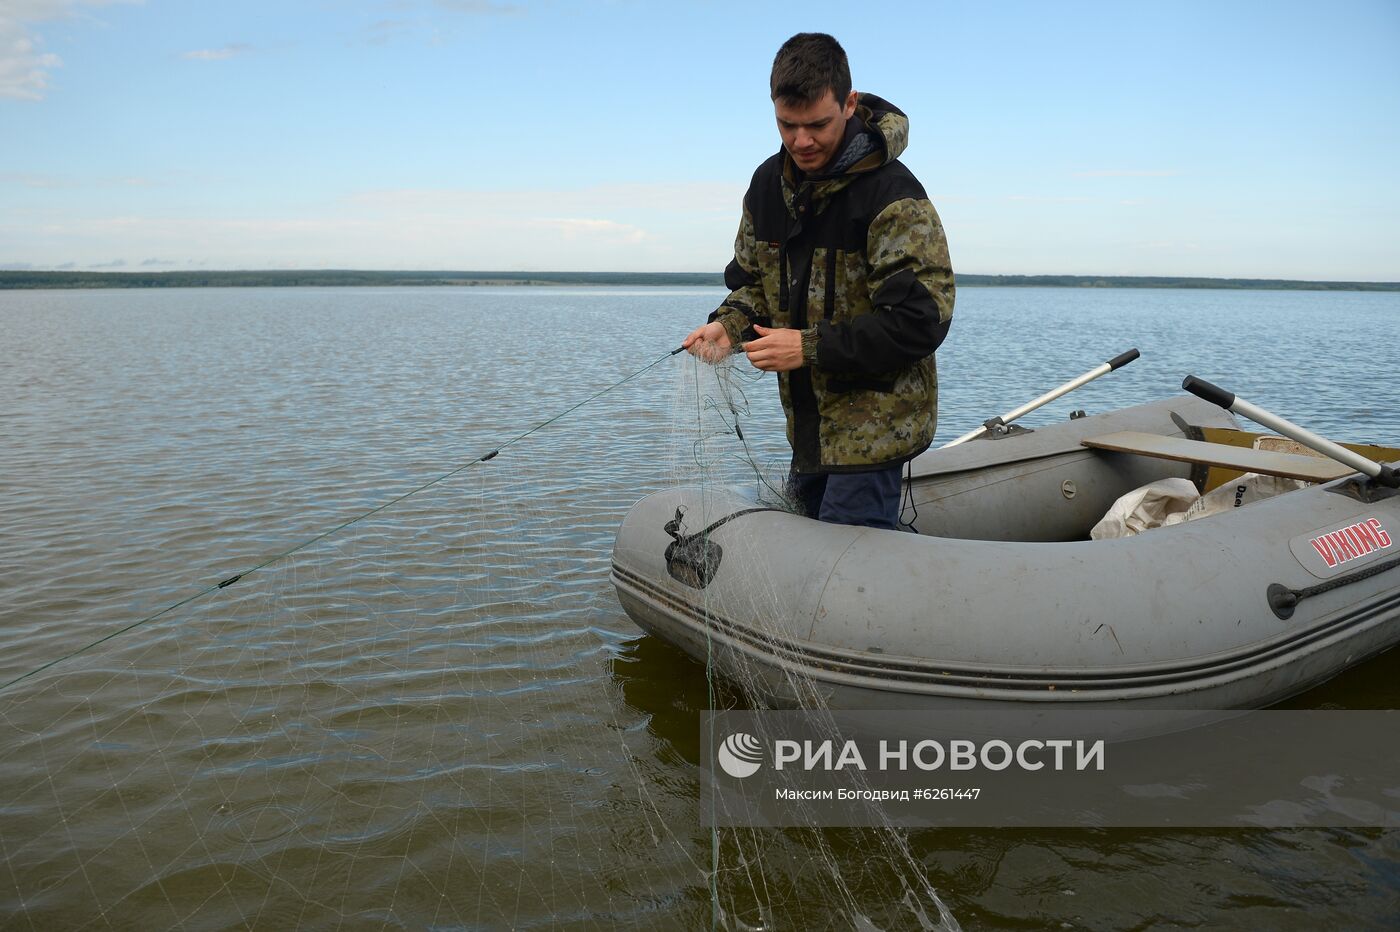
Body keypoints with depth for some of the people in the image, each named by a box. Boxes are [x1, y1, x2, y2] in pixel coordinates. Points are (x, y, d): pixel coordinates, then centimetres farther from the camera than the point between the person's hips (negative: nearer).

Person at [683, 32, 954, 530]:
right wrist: (729, 324, -6)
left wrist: (810, 348, -26)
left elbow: (921, 321, -22)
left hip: (875, 421, -8)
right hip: (808, 420, 8)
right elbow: (754, 280, 17)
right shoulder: (769, 183, 4)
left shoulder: (893, 195, -19)